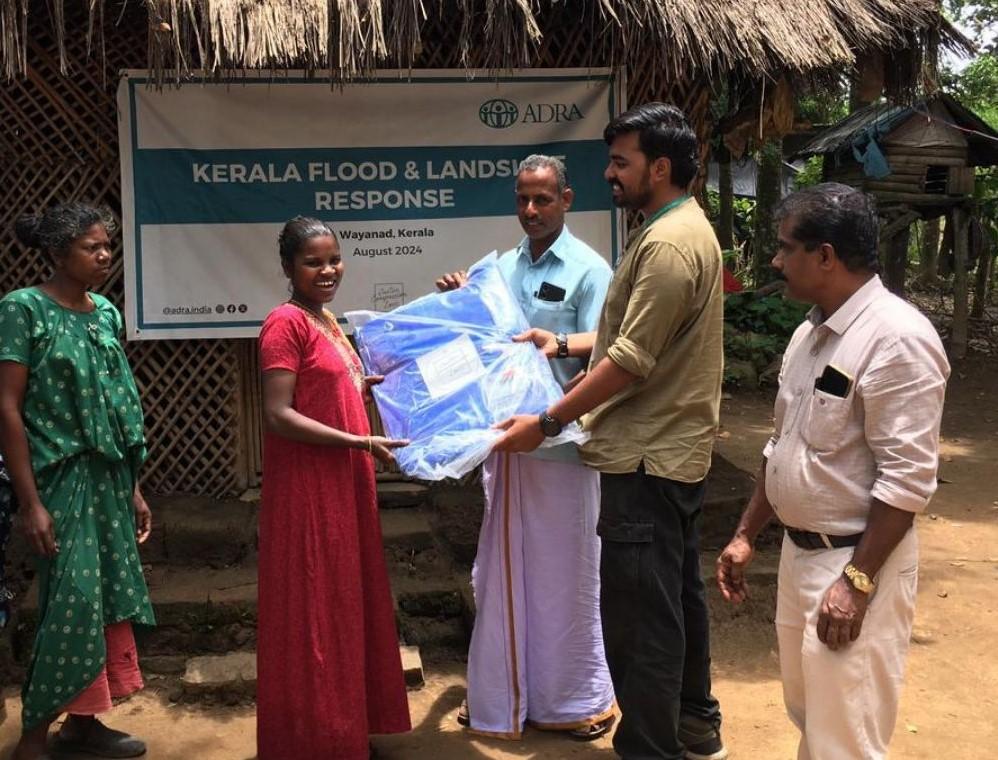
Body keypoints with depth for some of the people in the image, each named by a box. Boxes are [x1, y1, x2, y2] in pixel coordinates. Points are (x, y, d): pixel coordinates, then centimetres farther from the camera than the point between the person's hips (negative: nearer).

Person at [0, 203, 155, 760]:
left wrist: (133, 487, 13)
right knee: (72, 603, -6)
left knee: (110, 596, 10)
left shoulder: (106, 312, 9)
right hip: (62, 479, -7)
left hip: (110, 477, 7)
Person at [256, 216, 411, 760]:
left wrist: (374, 382, 15)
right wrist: (359, 442, -23)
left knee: (346, 603, 16)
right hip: (308, 488, -9)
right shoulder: (285, 322, -15)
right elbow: (278, 415, -21)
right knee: (314, 611, 0)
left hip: (343, 482, 9)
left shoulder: (326, 320, 12)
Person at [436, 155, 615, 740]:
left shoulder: (588, 270, -8)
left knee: (563, 574, 7)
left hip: (561, 445, -5)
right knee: (503, 570, 14)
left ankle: (577, 699, 24)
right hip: (505, 441, 6)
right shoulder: (502, 267, 9)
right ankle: (504, 693, 30)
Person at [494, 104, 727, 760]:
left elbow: (631, 361, -22)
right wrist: (565, 344, 15)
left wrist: (546, 423, -17)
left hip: (648, 457, -11)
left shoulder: (668, 244, -20)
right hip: (679, 446, 11)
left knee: (639, 611, -3)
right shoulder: (688, 227, 14)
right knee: (679, 593, 20)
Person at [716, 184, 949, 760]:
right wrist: (747, 536, 17)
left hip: (857, 561, -9)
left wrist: (856, 581, -22)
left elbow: (908, 478, -22)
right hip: (799, 552, 9)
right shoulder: (811, 333, 10)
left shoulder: (897, 339, -19)